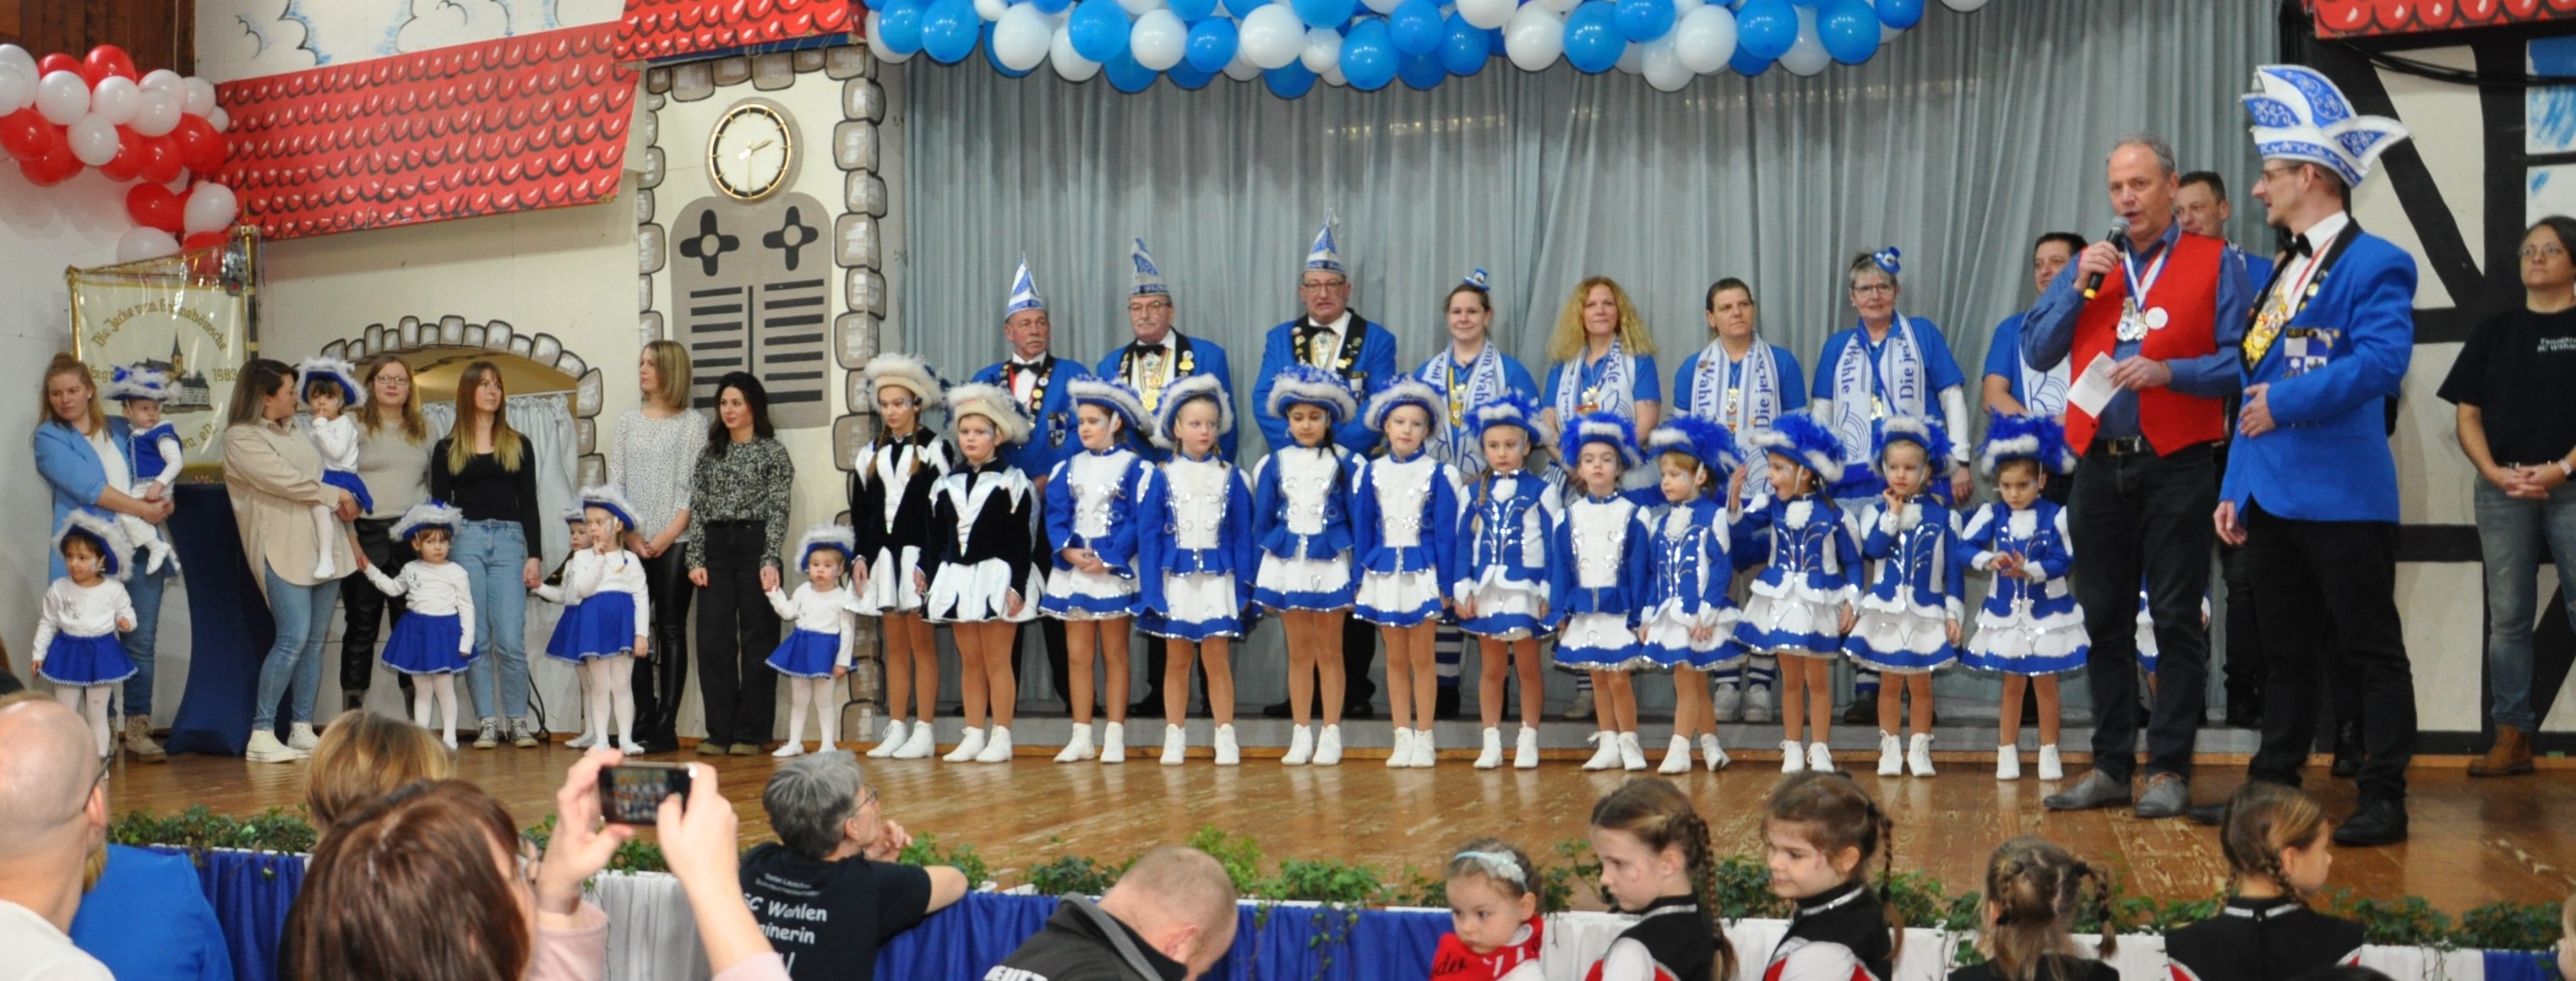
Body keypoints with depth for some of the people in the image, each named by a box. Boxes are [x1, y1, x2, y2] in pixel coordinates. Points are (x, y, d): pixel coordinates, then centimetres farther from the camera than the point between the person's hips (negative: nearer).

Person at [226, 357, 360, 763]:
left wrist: (344, 502, 3)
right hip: (282, 549, -8)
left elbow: (318, 475, 22)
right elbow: (287, 482, -12)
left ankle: (302, 730, 10)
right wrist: (338, 495, -2)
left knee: (315, 640, 5)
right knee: (294, 637, -16)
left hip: (322, 545, 8)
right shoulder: (241, 438, -5)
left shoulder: (293, 431, 20)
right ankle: (261, 733, -9)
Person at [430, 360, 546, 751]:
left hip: (509, 542, 0)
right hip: (464, 541, 0)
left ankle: (519, 721, 4)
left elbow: (528, 504, 9)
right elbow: (438, 505, 9)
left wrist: (534, 556, 1)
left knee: (511, 640, -7)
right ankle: (486, 722, 7)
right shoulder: (447, 449, 11)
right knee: (475, 640, 1)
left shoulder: (518, 446, 13)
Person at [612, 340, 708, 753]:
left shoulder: (693, 423, 2)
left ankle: (666, 727, 0)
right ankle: (642, 723, 5)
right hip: (633, 543, 3)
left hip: (674, 542, -3)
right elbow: (615, 482, 9)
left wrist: (668, 535, -12)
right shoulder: (628, 420, 12)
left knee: (671, 631, -1)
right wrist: (629, 533, -3)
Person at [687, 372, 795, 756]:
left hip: (754, 543, -4)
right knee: (713, 640, 1)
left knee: (757, 638, 0)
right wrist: (696, 559, 1)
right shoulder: (710, 452, 14)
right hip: (715, 547, 4)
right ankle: (719, 731, 7)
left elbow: (778, 510, -4)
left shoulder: (772, 451, 2)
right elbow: (697, 508, 10)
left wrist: (770, 560, -14)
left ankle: (750, 733, 5)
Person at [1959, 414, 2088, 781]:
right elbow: (1966, 546, -8)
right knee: (2012, 684, 8)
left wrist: (2029, 570, -28)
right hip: (2006, 613, 2)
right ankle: (2007, 753, 15)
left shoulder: (2055, 516, -8)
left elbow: (2065, 560, -14)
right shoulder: (1992, 515, -1)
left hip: (2048, 613, -2)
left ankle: (2049, 752, 16)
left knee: (2045, 683, 6)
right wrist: (1990, 560, -26)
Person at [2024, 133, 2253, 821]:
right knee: (2105, 621, 8)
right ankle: (2111, 766, 16)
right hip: (2100, 466, 4)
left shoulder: (2213, 263, 3)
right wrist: (2079, 287, -4)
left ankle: (2169, 770, 6)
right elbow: (2037, 352, 7)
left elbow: (2239, 361, -5)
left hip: (2176, 463, -4)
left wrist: (2168, 371, -18)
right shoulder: (2089, 265, 15)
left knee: (2177, 621, -1)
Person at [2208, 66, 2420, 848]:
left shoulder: (2376, 264, -8)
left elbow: (2381, 363, -24)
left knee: (2370, 650, 1)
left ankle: (2384, 800, 8)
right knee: (2286, 650, 15)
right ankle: (2273, 785, 23)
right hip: (2272, 494, 8)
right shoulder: (2281, 272, 16)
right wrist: (2235, 487, 12)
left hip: (2342, 494, -8)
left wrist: (2289, 401, -21)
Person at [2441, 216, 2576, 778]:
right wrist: (2494, 472, -7)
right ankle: (2512, 737, 9)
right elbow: (2468, 415, 8)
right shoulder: (2495, 332, 14)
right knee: (2507, 617, 4)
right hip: (2502, 490, 3)